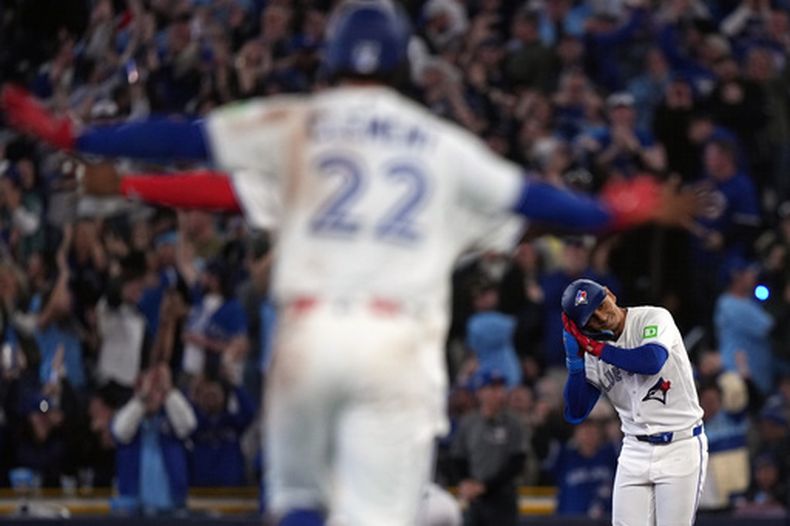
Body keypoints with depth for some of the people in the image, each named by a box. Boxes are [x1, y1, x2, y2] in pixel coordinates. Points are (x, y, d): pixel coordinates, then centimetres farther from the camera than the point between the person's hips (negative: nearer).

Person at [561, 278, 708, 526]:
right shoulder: (592, 356, 4)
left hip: (680, 448, -5)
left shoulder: (654, 319, -9)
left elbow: (652, 361, -29)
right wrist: (575, 360, -10)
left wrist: (597, 349, -18)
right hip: (635, 451, 5)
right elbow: (575, 413, 1)